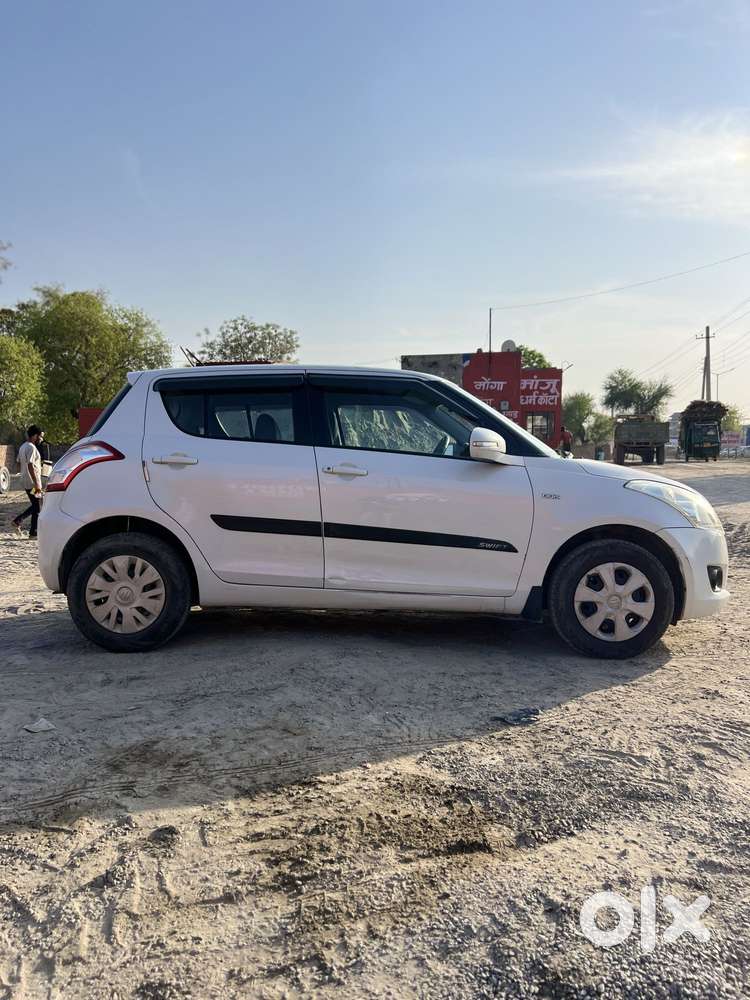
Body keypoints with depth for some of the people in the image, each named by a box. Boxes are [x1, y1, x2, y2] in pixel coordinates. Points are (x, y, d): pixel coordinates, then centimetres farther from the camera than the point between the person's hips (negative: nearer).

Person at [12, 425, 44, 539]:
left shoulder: (23, 446, 12)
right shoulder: (31, 448, -18)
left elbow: (19, 463, 19)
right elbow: (30, 466, -23)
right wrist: (37, 484, -24)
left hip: (25, 482, 9)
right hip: (32, 483, -9)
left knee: (35, 506, 19)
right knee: (37, 508, 0)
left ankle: (18, 520, 13)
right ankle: (33, 533, 6)